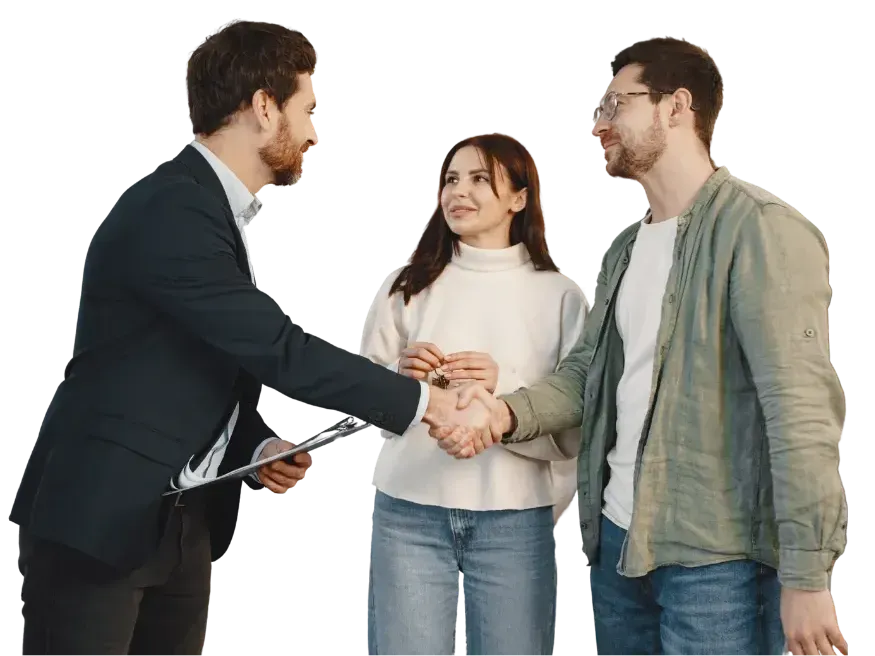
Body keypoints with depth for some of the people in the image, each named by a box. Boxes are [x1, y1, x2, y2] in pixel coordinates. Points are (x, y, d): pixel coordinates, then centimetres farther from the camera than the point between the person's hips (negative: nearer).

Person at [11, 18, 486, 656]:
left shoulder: (219, 208, 12)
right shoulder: (171, 209, -19)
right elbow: (282, 351, -23)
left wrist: (260, 447, 1)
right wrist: (425, 401, -17)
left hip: (186, 521, 9)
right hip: (103, 518, -9)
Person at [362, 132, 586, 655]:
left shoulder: (560, 294, 0)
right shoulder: (407, 286, 6)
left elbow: (576, 430, -4)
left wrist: (505, 387, -18)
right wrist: (398, 378, -9)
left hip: (515, 519, -1)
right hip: (408, 513, 1)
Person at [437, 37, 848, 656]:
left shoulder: (761, 229, -13)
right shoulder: (626, 247, 15)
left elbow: (801, 407, -19)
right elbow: (586, 369, 15)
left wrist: (806, 577, -22)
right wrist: (508, 412, -7)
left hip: (716, 558, -8)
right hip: (619, 537, 8)